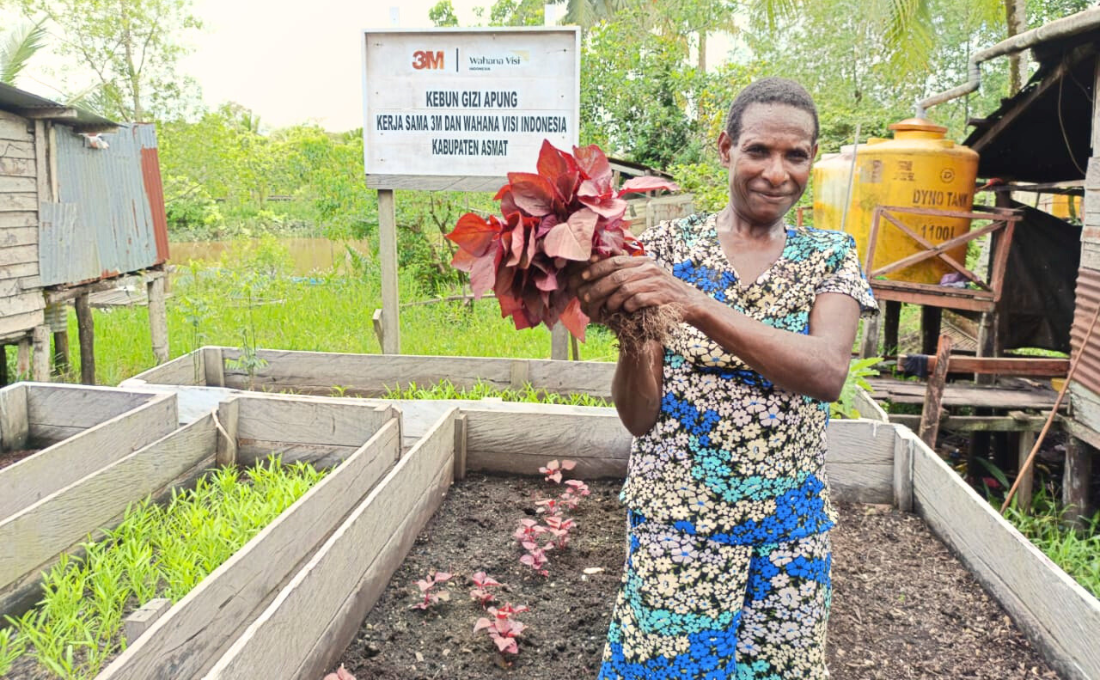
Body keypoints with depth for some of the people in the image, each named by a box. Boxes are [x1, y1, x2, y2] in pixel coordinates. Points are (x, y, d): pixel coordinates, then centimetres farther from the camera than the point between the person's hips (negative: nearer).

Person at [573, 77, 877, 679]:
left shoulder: (830, 256, -1)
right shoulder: (670, 245, -4)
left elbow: (828, 373, -23)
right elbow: (639, 416, -9)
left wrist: (694, 303, -34)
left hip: (785, 526, 2)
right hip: (674, 517, -1)